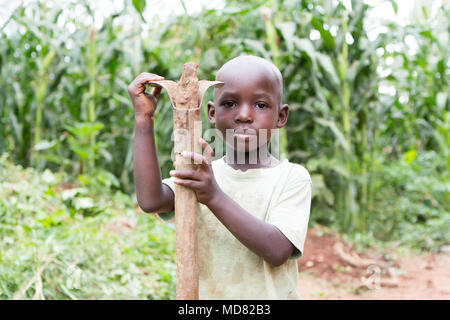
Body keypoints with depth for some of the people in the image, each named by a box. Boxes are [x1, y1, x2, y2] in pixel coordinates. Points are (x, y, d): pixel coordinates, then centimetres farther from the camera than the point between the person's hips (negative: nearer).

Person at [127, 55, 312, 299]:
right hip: (204, 292, 2)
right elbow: (150, 201, -15)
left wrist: (215, 197, -26)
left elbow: (277, 251, -18)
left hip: (269, 293, -2)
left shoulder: (293, 178, -6)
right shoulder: (201, 172, 2)